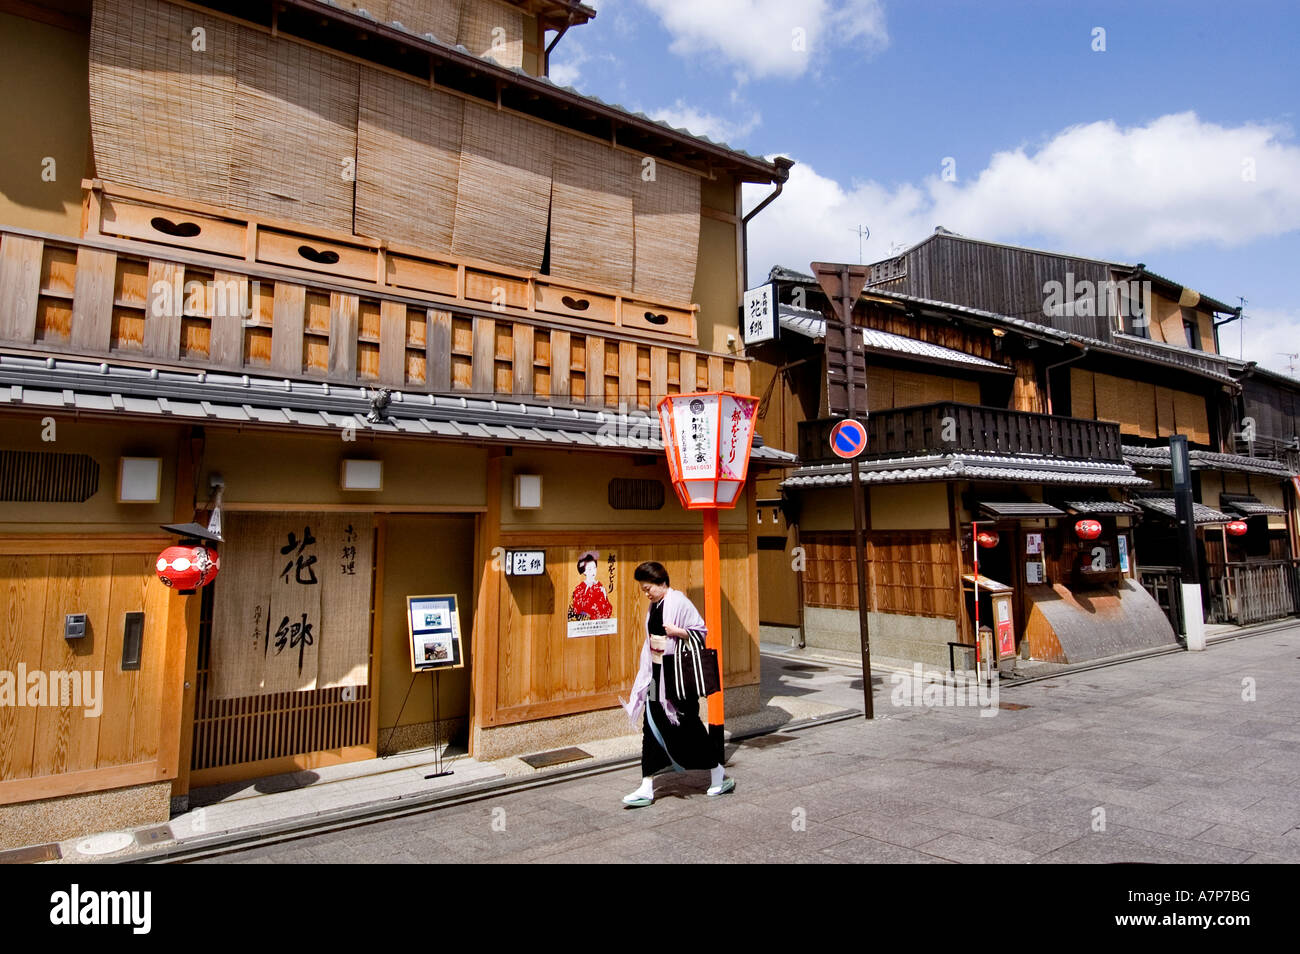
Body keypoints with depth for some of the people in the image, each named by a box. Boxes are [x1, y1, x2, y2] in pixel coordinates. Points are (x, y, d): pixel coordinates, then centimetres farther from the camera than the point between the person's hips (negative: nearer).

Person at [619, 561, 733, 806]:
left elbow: (700, 631, -13)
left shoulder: (678, 602, -13)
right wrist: (647, 672, 20)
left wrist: (677, 631, -28)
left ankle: (718, 775, 22)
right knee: (652, 727, 5)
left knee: (688, 725, 2)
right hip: (657, 673, 8)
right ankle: (647, 788, 11)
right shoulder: (655, 606, 11)